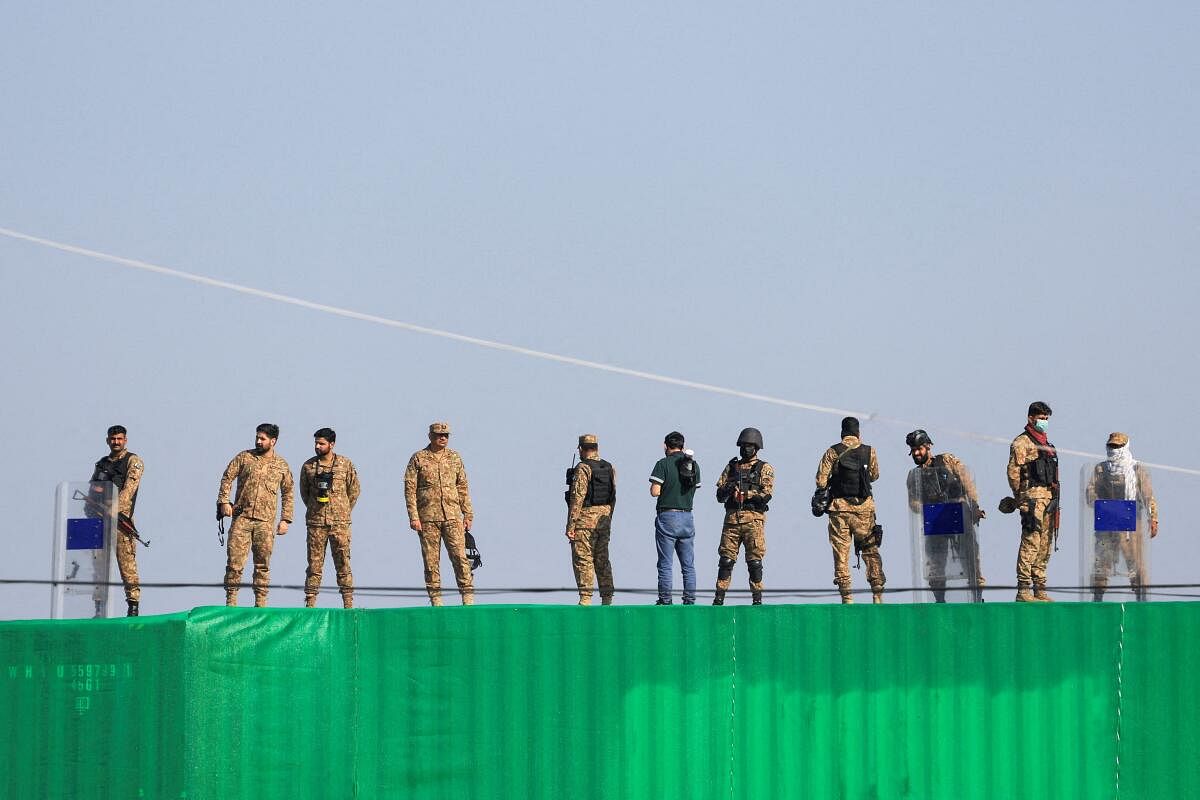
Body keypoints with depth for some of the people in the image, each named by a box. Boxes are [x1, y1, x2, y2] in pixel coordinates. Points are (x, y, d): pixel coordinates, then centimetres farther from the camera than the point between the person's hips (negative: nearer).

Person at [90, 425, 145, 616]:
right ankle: (99, 606, 6)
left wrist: (115, 509, -24)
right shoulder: (101, 464, 21)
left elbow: (129, 488, -11)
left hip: (120, 517, -6)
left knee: (127, 563, -10)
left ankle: (133, 606, -11)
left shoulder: (133, 461, 3)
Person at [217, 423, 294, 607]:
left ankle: (261, 602, 9)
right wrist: (224, 501, -7)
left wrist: (285, 519, 7)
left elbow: (288, 494, 14)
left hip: (265, 522, 1)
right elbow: (227, 478, 6)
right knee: (235, 559, -5)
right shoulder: (244, 457, 6)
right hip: (241, 517, -1)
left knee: (262, 564, 3)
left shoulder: (282, 466, 9)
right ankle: (231, 600, 1)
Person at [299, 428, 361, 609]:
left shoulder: (346, 465, 2)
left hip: (340, 523, -1)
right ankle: (310, 602, 2)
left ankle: (348, 603, 2)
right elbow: (304, 492, 16)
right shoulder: (308, 466, 5)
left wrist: (343, 511, 10)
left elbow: (354, 490, 9)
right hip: (316, 522, 1)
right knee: (314, 563, 0)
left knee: (343, 563, -1)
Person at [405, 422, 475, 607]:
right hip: (428, 518, -2)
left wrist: (468, 515, 9)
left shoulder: (455, 458, 11)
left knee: (460, 556, -6)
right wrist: (413, 517, -8)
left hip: (452, 516, 2)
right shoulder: (418, 458, 2)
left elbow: (463, 488, 14)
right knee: (431, 560, 0)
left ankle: (468, 597, -3)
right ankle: (435, 599, 5)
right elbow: (410, 489, 0)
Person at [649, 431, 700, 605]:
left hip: (667, 517, -5)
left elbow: (655, 492, -15)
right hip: (687, 517, 5)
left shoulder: (664, 464, -10)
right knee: (688, 564, 8)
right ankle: (690, 600, 7)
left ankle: (665, 601, -2)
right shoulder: (694, 465, 7)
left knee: (665, 564, 0)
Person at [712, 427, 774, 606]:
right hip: (731, 518, 3)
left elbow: (766, 495, -7)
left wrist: (743, 494, -12)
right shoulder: (731, 467, 17)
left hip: (754, 519, -3)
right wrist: (727, 489, -11)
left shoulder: (765, 469, 6)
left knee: (754, 560, -4)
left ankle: (757, 598, 1)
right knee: (726, 559, 0)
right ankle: (719, 598, 2)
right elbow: (719, 495, 12)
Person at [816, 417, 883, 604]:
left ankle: (846, 597, -2)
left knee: (841, 553, 3)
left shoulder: (833, 452, -3)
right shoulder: (869, 451, 1)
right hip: (864, 507, 1)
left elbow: (821, 481, -5)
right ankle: (877, 594, 2)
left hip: (839, 506, -1)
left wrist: (826, 488, 16)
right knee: (870, 550, 8)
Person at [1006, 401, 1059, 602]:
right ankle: (1023, 591, -15)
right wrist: (1020, 498, -10)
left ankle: (1040, 590, 13)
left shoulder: (1046, 444, 22)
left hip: (1049, 498, 9)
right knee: (1030, 544, -13)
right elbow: (1013, 471, -11)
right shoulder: (1022, 442, -4)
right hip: (1033, 497, -9)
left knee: (1045, 547, 9)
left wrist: (1054, 500, 19)